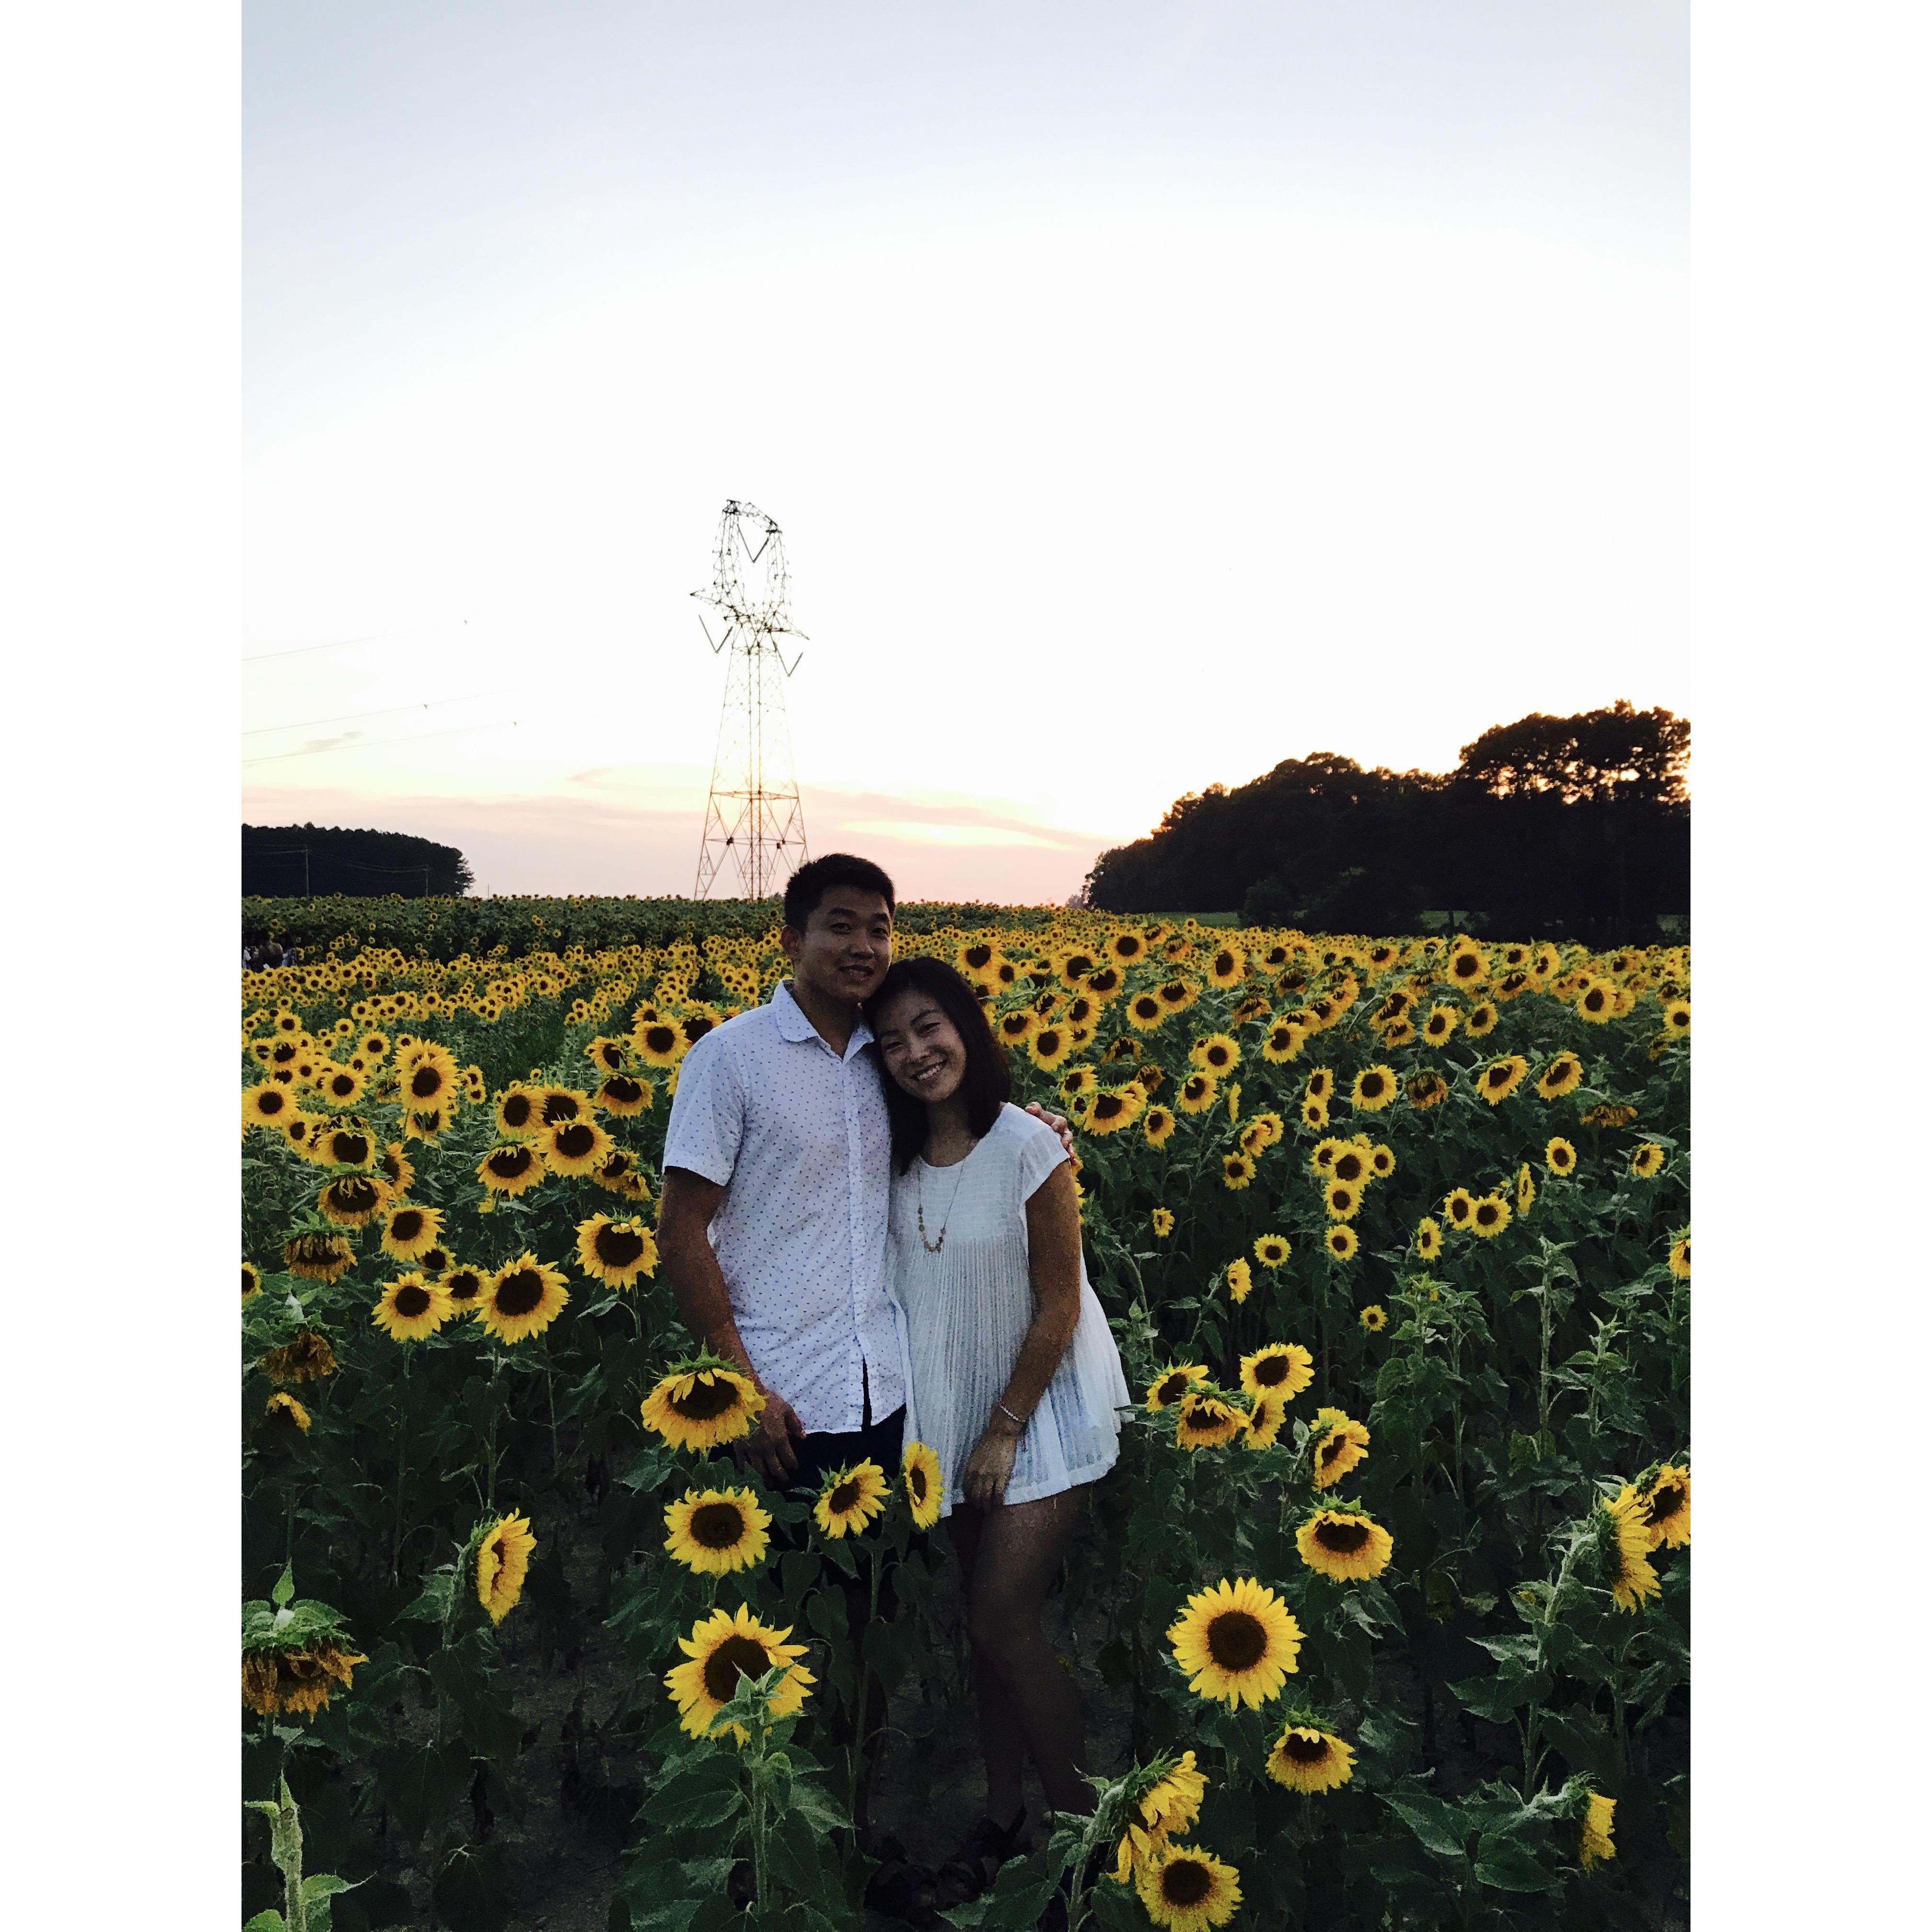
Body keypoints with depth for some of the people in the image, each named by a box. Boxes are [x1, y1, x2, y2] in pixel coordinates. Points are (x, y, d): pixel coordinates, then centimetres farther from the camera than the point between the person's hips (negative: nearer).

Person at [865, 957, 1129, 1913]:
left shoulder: (1029, 1149, -21)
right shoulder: (899, 1156, -4)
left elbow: (1058, 1309, -16)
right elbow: (910, 1288, 7)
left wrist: (1005, 1432, -13)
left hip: (1044, 1406, -5)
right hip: (953, 1410, 6)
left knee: (1003, 1623, -6)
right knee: (984, 1618, 13)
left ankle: (1087, 1827, 15)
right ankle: (1002, 1815, 29)